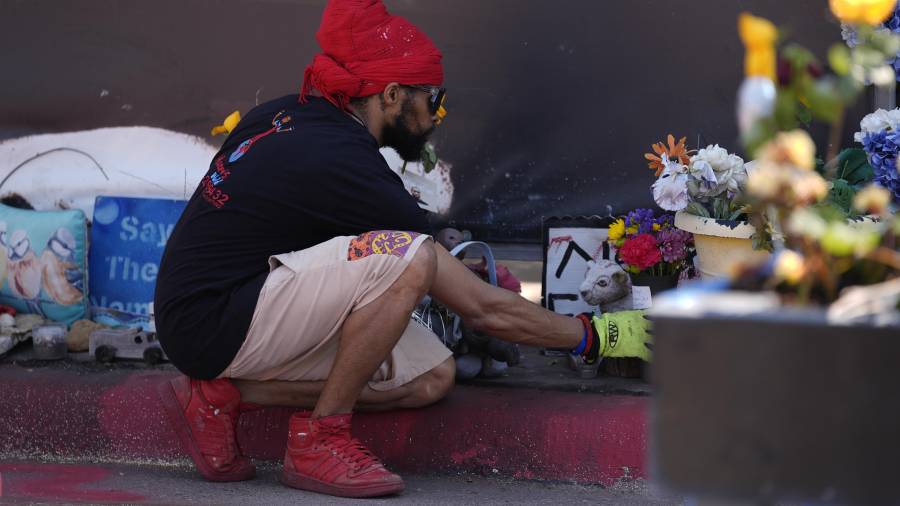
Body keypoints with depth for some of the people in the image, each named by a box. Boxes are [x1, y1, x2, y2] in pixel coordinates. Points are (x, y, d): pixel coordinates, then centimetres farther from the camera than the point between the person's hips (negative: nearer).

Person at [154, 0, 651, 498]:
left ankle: (224, 394, 3)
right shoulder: (346, 167, -20)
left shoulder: (287, 115, 6)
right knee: (407, 258, -27)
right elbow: (484, 309, -14)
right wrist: (592, 337, -2)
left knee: (431, 376, 3)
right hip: (211, 324, -10)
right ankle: (319, 440, -13)